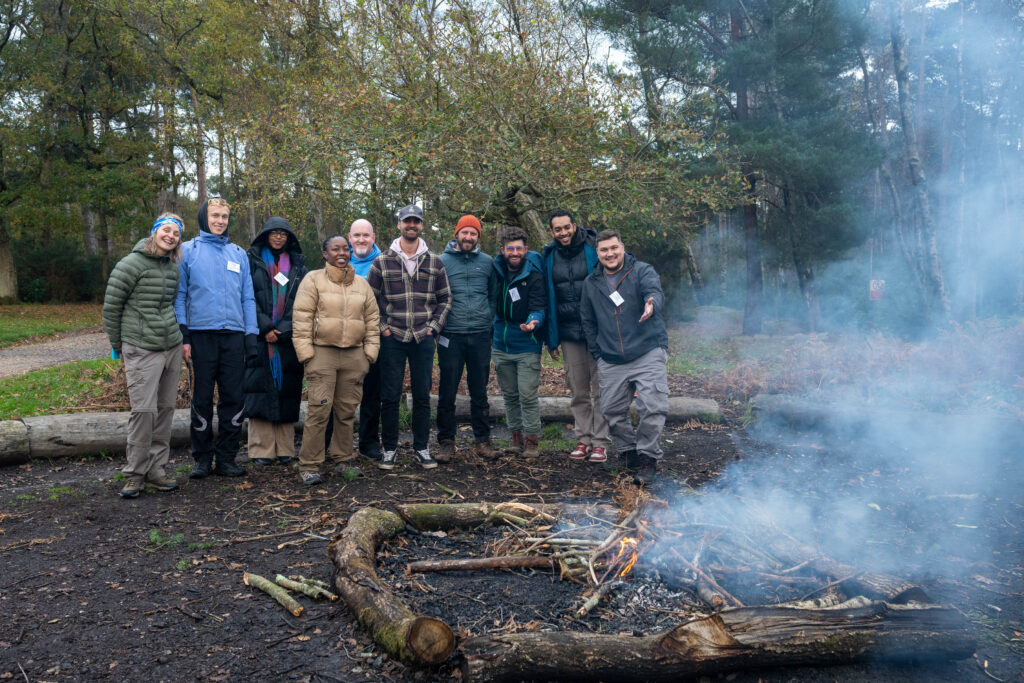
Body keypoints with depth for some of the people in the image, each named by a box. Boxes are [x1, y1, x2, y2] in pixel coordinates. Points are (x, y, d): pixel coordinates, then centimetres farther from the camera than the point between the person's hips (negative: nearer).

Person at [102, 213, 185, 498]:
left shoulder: (173, 268, 12)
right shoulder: (132, 264, -7)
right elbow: (111, 306, -3)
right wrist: (118, 346, 2)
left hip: (172, 347, 6)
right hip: (142, 349, -6)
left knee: (166, 408, 8)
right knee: (144, 409, -9)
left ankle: (156, 469, 18)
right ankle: (135, 474, 4)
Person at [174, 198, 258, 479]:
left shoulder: (239, 254, 16)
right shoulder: (188, 250, 7)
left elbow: (247, 297, 14)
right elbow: (179, 296, 3)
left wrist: (251, 335, 4)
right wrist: (183, 336, -5)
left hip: (234, 335, 3)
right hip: (201, 334, -2)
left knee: (234, 398, 2)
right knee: (202, 399, 3)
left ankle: (226, 458, 12)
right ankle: (202, 458, 13)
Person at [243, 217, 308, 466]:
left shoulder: (297, 265, 15)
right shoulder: (253, 261, 10)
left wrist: (282, 330, -5)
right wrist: (265, 328, -10)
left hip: (289, 337, 2)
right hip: (260, 336, -2)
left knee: (287, 391, 0)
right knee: (261, 390, -6)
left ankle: (285, 449, 6)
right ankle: (261, 450, -1)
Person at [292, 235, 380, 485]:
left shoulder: (361, 284, 16)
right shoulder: (313, 280, 3)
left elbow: (372, 319, 17)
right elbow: (301, 318, -2)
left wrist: (370, 351, 9)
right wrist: (305, 352, -8)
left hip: (354, 354, 4)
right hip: (322, 352, -4)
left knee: (347, 410, 8)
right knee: (319, 410, -9)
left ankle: (343, 459, 21)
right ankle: (309, 465, -1)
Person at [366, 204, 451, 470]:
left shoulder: (435, 263, 7)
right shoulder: (382, 262, 2)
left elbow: (445, 298, 13)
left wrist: (434, 326, 3)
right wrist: (382, 327, -1)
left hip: (423, 339, 1)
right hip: (392, 339, -1)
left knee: (422, 396, 7)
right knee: (390, 396, 2)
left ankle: (422, 448, 19)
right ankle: (389, 449, 14)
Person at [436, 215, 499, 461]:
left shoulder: (487, 262, 9)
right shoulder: (442, 261, 2)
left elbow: (494, 296, 17)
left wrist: (488, 320, 7)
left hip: (480, 336, 2)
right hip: (450, 337, -2)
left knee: (480, 392, 10)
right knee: (447, 393, 2)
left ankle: (482, 440, 19)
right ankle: (446, 442, 13)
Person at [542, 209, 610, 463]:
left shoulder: (594, 249, -4)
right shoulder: (549, 257, 6)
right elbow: (547, 298, 10)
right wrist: (551, 337, 7)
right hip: (568, 332, 3)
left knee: (601, 387, 0)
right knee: (578, 390, 9)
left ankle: (601, 442, 7)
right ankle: (583, 438, 19)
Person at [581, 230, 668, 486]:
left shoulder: (642, 271, -1)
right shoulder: (591, 283, 11)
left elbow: (655, 291, -23)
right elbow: (588, 322, 19)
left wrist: (652, 304, -47)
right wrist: (597, 352, 12)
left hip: (648, 354, -4)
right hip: (611, 362, 4)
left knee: (652, 407, -12)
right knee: (612, 410, 7)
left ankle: (648, 457, 5)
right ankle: (628, 451, 28)